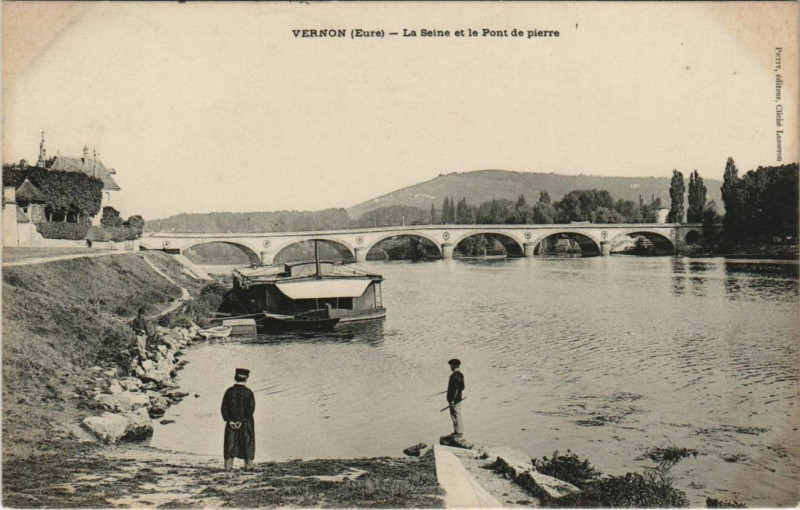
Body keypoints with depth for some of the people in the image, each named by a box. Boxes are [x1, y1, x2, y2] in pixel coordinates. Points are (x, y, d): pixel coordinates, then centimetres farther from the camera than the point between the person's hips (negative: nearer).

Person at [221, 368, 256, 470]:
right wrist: (242, 421, -11)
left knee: (230, 445, 7)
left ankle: (228, 466, 4)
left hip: (231, 423, 2)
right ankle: (248, 466, 3)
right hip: (246, 423, -2)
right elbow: (251, 409, -12)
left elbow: (224, 408, -3)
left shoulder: (229, 391, 0)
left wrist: (229, 421, -5)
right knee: (248, 445, 6)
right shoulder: (248, 392, -6)